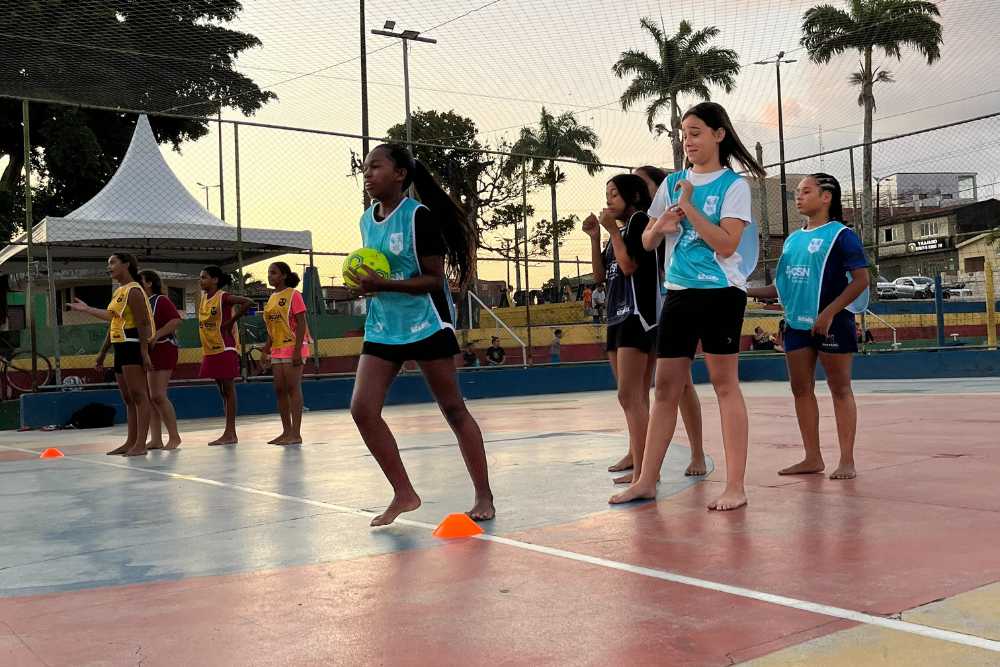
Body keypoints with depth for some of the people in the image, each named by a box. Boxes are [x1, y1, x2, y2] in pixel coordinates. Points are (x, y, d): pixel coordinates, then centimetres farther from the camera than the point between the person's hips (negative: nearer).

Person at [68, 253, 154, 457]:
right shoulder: (118, 292, 18)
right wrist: (103, 352, 24)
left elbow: (142, 323, -17)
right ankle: (131, 442, 17)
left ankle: (140, 444, -13)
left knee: (138, 395, -11)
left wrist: (144, 353, -23)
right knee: (128, 398, 12)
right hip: (120, 348, 10)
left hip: (133, 347, -10)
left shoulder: (133, 290, -10)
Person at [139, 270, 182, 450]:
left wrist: (156, 335, -23)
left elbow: (176, 320, -18)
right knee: (148, 396, 4)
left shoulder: (161, 300, -6)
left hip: (163, 350, -8)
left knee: (158, 395, -13)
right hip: (145, 352, 8)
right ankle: (156, 439, 7)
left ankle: (174, 437, -4)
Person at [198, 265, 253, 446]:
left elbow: (247, 302, -25)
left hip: (225, 349, -8)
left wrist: (231, 321, -19)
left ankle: (230, 433, -2)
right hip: (211, 350, 8)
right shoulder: (204, 297, 10)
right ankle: (230, 434, 16)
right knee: (222, 391, 11)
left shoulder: (223, 297, -12)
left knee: (228, 389, -4)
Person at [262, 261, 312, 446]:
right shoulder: (272, 297, 14)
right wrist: (267, 346, 12)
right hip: (277, 349, 8)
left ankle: (296, 434, -5)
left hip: (293, 347, -8)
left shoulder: (293, 294, -8)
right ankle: (287, 431, 15)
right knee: (279, 389, 7)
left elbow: (301, 323, -13)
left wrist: (297, 351, -20)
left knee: (293, 388, -7)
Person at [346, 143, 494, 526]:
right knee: (362, 409, -5)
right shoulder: (367, 220, 9)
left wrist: (382, 284, -24)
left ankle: (484, 496, 13)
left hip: (427, 325, -7)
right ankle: (404, 494, 7)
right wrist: (365, 282, 1)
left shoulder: (419, 216, -12)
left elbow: (434, 280, -14)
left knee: (453, 409, 1)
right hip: (382, 329, 7)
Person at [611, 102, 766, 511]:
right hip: (679, 293, 5)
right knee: (665, 387, 6)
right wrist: (662, 225, -7)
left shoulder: (734, 185, -3)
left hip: (721, 293, -5)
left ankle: (735, 486, 1)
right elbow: (647, 242, 14)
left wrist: (689, 207, -14)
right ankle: (647, 481, 11)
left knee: (724, 383, -3)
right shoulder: (673, 183, 13)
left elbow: (726, 245, -14)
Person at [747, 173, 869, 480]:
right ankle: (812, 458, 16)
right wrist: (748, 291, 6)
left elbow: (861, 279, -14)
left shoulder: (841, 235, -6)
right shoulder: (792, 239, 14)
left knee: (840, 389, -1)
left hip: (831, 323, -7)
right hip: (797, 324, 7)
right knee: (801, 389, 8)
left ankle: (847, 461, 4)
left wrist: (829, 313, -21)